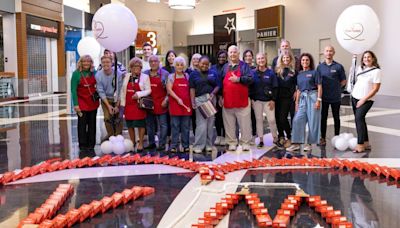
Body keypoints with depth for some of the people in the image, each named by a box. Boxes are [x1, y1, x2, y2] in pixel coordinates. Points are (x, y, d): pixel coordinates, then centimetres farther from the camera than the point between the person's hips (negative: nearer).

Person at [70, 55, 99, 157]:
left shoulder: (93, 73, 5)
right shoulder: (76, 74, -5)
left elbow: (97, 85, 18)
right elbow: (73, 90, -7)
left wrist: (97, 96, 7)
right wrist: (76, 104, -12)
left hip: (93, 103, 4)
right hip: (82, 103, -4)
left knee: (92, 125, 7)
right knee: (82, 125, 0)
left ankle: (91, 147, 16)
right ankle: (83, 148, 9)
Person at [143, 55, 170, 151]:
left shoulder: (165, 74, 0)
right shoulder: (145, 74, 10)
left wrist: (166, 100, -11)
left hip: (161, 104, -4)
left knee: (163, 125, -1)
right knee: (149, 124, 10)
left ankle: (162, 144, 6)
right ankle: (151, 143, 21)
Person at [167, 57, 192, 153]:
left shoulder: (187, 76, 12)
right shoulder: (171, 76, 4)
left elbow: (190, 90, 14)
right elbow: (169, 89, -6)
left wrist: (191, 102, 3)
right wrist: (178, 99, -14)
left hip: (186, 104, 3)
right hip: (175, 104, -2)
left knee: (186, 127, 6)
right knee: (175, 126, 0)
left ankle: (186, 145, 13)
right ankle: (174, 146, 5)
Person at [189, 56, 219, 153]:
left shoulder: (213, 74, 13)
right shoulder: (194, 74, 7)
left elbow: (217, 86, 9)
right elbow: (192, 89, 1)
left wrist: (213, 93, -11)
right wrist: (193, 101, -9)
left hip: (211, 99, 3)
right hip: (200, 99, -3)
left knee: (210, 123, 5)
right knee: (201, 123, -8)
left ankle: (209, 144, 13)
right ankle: (199, 145, -3)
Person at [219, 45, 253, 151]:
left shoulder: (244, 66, 5)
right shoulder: (225, 67, 15)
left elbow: (250, 79, -6)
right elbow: (221, 82, 16)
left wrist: (238, 79, -18)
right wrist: (221, 96, 10)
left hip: (242, 101, -3)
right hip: (227, 101, 3)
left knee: (245, 123, -2)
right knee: (229, 124, 6)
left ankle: (245, 143, 5)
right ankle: (232, 143, 14)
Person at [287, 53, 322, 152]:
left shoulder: (314, 72, 1)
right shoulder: (299, 74, 14)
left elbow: (319, 87, -3)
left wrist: (318, 100, -12)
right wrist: (297, 102, 13)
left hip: (313, 96, -4)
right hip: (302, 98, 5)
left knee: (313, 121, -1)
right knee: (298, 120, -4)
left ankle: (309, 143, 9)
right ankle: (296, 143, -1)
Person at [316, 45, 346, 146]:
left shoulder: (338, 66, -2)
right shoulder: (320, 67, 5)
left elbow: (343, 81, 4)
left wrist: (336, 87, -4)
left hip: (336, 97, -1)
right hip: (324, 97, 2)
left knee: (336, 118, 9)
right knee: (323, 117, 6)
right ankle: (323, 138, 14)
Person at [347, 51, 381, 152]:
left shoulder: (376, 71, -9)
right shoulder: (360, 68, 8)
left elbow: (375, 89, -13)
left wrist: (363, 99, -16)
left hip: (367, 100, -6)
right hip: (355, 98, 6)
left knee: (359, 118, -19)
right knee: (359, 120, 8)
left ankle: (360, 145, -17)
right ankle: (366, 143, 17)